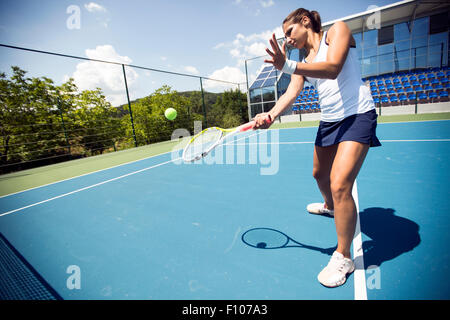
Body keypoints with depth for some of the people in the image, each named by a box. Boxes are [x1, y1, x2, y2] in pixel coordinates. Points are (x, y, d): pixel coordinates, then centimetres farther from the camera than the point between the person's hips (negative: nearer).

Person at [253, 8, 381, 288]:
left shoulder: (338, 30, 0)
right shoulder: (303, 64, 14)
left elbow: (332, 68, -21)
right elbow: (291, 94, -4)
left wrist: (287, 66, -31)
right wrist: (270, 115, -23)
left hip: (357, 115, -7)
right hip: (329, 120, 8)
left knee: (340, 185, -20)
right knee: (320, 173, 20)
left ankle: (343, 257, -1)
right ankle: (329, 207, 54)